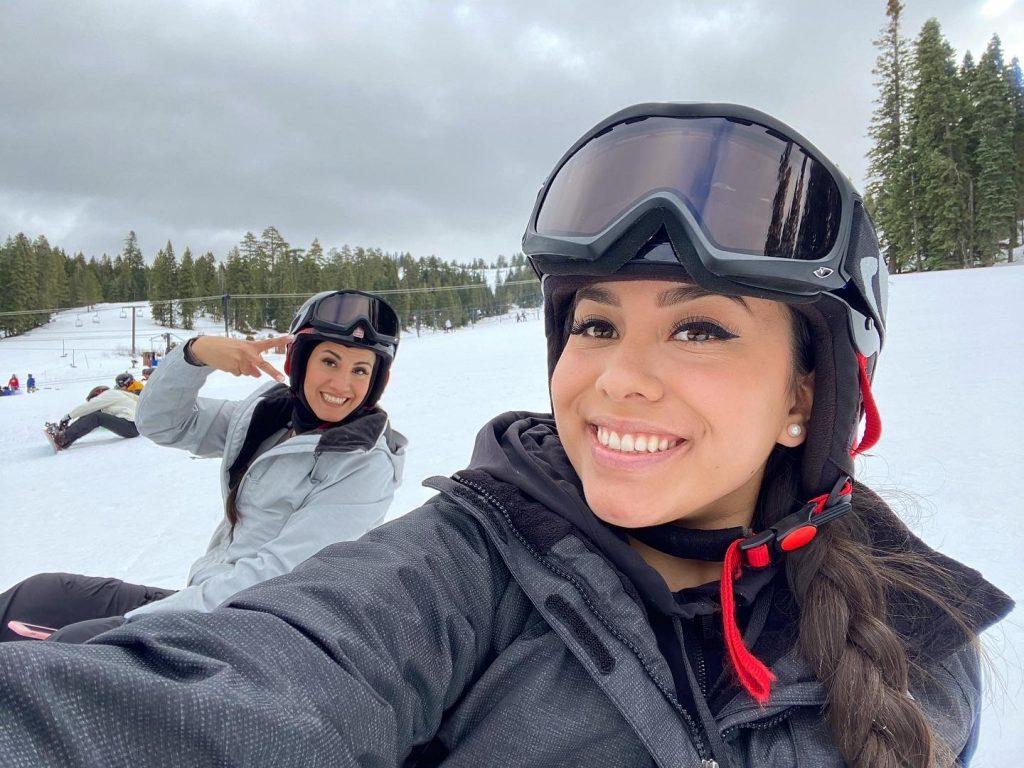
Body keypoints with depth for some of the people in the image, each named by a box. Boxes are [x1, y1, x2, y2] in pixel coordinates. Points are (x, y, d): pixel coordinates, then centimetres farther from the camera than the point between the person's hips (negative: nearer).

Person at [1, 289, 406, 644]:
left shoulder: (368, 468, -16)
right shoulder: (269, 411, 5)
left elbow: (277, 573, -21)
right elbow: (161, 422, 8)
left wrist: (137, 623, -21)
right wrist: (196, 353, -12)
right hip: (205, 598, 7)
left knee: (73, 645, -21)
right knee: (40, 594, 0)